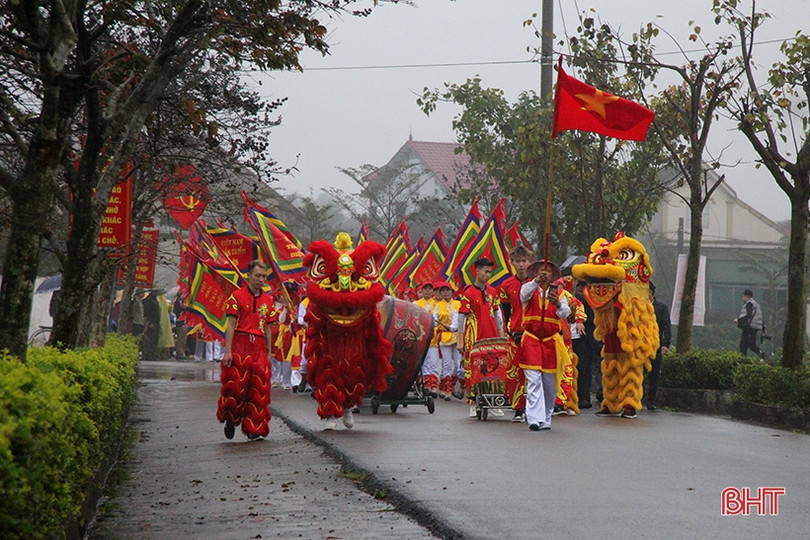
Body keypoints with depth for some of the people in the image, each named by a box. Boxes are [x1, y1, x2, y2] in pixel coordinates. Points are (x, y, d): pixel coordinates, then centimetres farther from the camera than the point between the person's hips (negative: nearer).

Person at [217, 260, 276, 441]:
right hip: (239, 344, -4)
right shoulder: (237, 296, 0)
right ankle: (230, 421, 17)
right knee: (236, 385, -5)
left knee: (258, 388, 1)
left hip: (259, 347, 4)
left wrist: (269, 353, 12)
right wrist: (228, 351, -11)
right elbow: (231, 325, -4)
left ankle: (254, 428, 7)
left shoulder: (269, 300, 14)